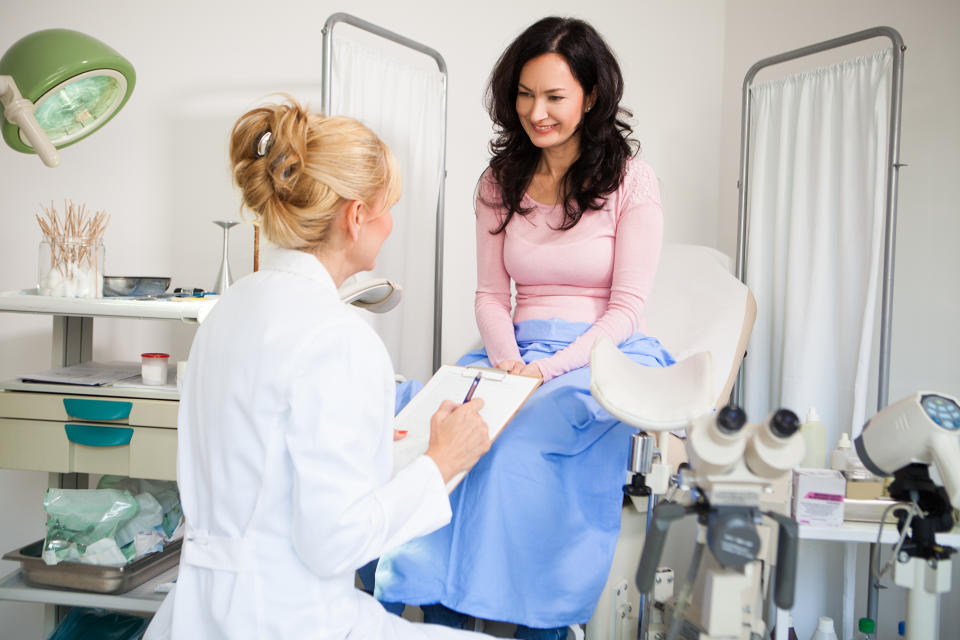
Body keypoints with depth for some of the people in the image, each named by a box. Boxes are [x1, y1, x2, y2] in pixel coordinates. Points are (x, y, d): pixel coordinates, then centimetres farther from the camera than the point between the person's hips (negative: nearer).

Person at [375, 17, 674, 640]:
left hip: (607, 355, -3)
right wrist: (508, 359, -10)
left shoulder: (631, 179, 1)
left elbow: (626, 307, -4)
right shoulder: (500, 182, 13)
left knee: (517, 443, -33)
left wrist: (550, 367, -17)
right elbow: (491, 295, 11)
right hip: (517, 353, 4)